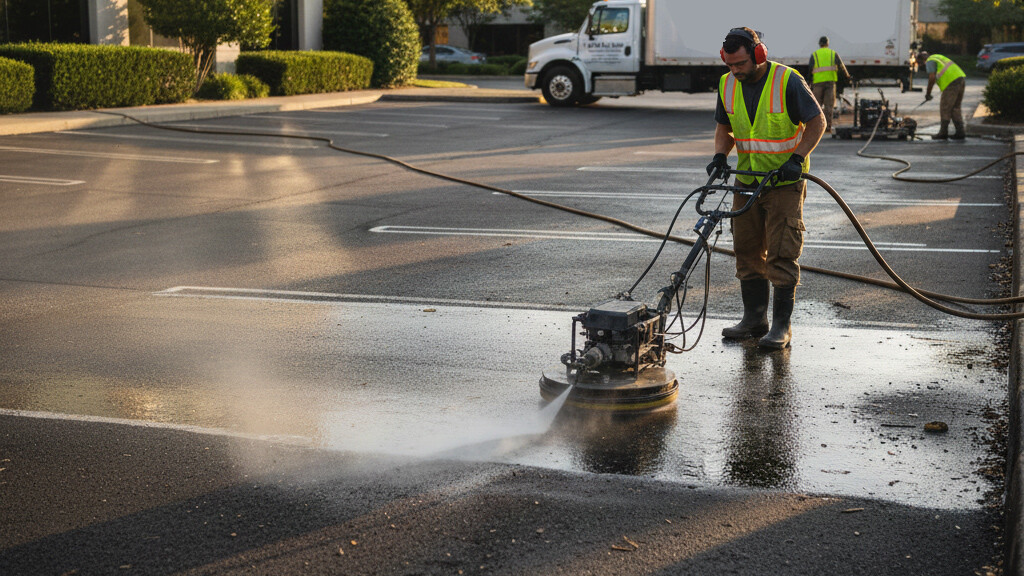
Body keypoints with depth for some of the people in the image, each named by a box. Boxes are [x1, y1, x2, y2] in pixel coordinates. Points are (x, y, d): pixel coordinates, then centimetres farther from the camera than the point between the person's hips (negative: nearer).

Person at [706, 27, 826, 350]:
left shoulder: (788, 82, -17)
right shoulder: (727, 85, 0)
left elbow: (817, 122, -10)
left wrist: (797, 158, -20)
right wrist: (720, 155, -5)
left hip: (785, 181, -6)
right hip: (746, 181, 6)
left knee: (781, 254, -7)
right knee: (747, 252, 9)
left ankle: (781, 326, -2)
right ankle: (754, 318, 19)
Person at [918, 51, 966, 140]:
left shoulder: (930, 61, -1)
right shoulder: (938, 57, 27)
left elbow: (932, 77, -12)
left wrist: (928, 93, -4)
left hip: (952, 83, -9)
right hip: (961, 79, 9)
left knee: (945, 108, 0)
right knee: (955, 108, 14)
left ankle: (943, 132, 4)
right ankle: (960, 132, 11)